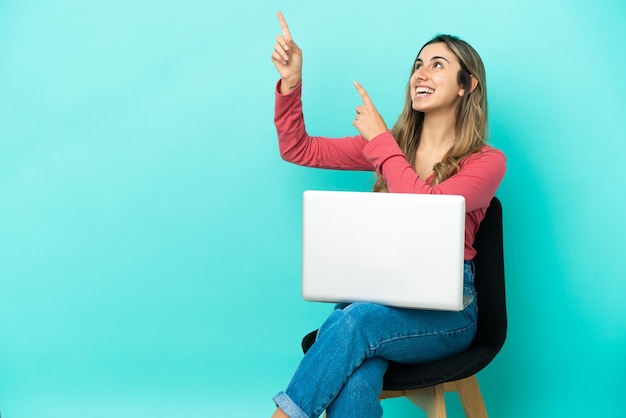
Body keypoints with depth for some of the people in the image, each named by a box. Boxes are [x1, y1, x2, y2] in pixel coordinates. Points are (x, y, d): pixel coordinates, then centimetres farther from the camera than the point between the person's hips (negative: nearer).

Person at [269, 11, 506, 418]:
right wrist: (291, 80, -1)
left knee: (355, 321, -34)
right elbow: (298, 149, 12)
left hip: (446, 309, -2)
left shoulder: (488, 162, -1)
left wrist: (380, 140, -10)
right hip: (380, 290, 3)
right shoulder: (391, 143, 12)